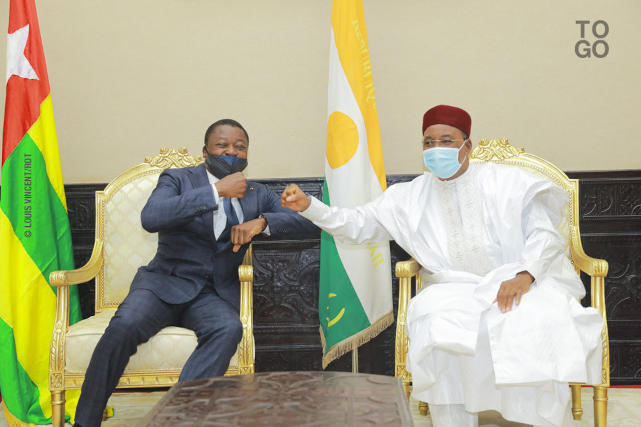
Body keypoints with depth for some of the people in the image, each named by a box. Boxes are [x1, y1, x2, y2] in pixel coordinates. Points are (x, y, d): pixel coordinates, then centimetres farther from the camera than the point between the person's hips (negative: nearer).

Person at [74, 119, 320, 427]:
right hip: (166, 282, -2)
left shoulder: (257, 195, 14)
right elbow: (150, 217, -17)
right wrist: (216, 191, -19)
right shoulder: (178, 179, 5)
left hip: (215, 293, 2)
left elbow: (310, 224, 5)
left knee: (229, 329, -32)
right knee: (124, 326, -31)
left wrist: (262, 222, -13)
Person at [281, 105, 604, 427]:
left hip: (516, 283, -1)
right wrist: (308, 206, -4)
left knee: (545, 320, -31)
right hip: (455, 291, 1)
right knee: (438, 326, -32)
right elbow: (355, 225, 11)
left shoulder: (505, 181, 6)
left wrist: (525, 275, -18)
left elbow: (545, 233, 1)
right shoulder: (410, 196, 12)